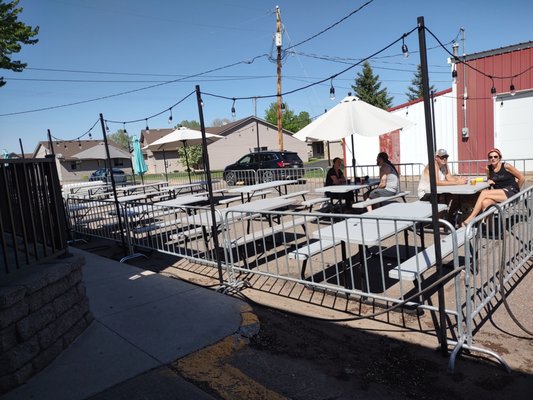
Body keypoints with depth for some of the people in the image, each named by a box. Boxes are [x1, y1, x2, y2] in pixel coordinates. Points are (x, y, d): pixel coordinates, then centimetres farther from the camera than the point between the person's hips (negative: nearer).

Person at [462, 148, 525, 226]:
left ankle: (470, 218, -29)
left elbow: (522, 178, 2)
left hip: (510, 192, -4)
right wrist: (488, 181, 5)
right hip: (498, 194, 4)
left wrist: (516, 190, 7)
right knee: (484, 203, -30)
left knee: (484, 193, -27)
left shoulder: (506, 166, -5)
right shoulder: (488, 168, 8)